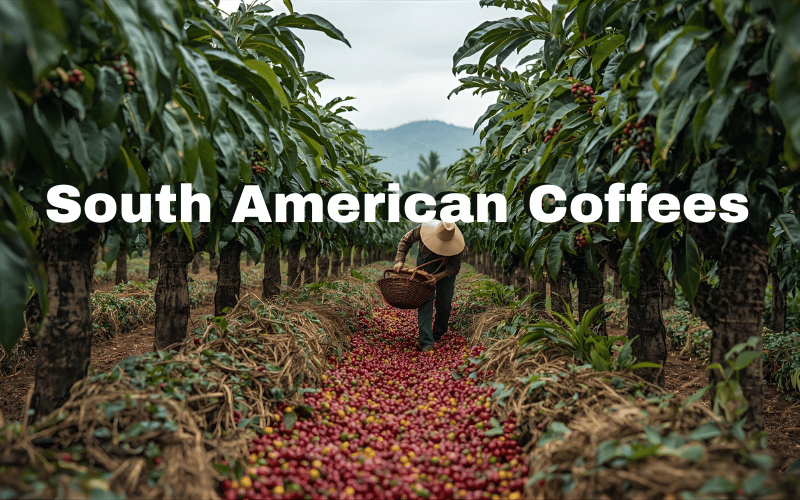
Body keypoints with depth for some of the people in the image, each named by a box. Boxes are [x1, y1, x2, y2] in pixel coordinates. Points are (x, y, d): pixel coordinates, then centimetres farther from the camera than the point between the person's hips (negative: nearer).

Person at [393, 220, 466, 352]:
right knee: (426, 298, -14)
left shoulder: (457, 245, -33)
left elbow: (454, 268, -21)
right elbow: (406, 241, -13)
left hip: (447, 266, 0)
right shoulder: (424, 229, -33)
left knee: (444, 302, -3)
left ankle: (438, 336, 22)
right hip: (426, 261, 0)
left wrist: (438, 276, -35)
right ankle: (426, 342, -19)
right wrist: (400, 260, -23)